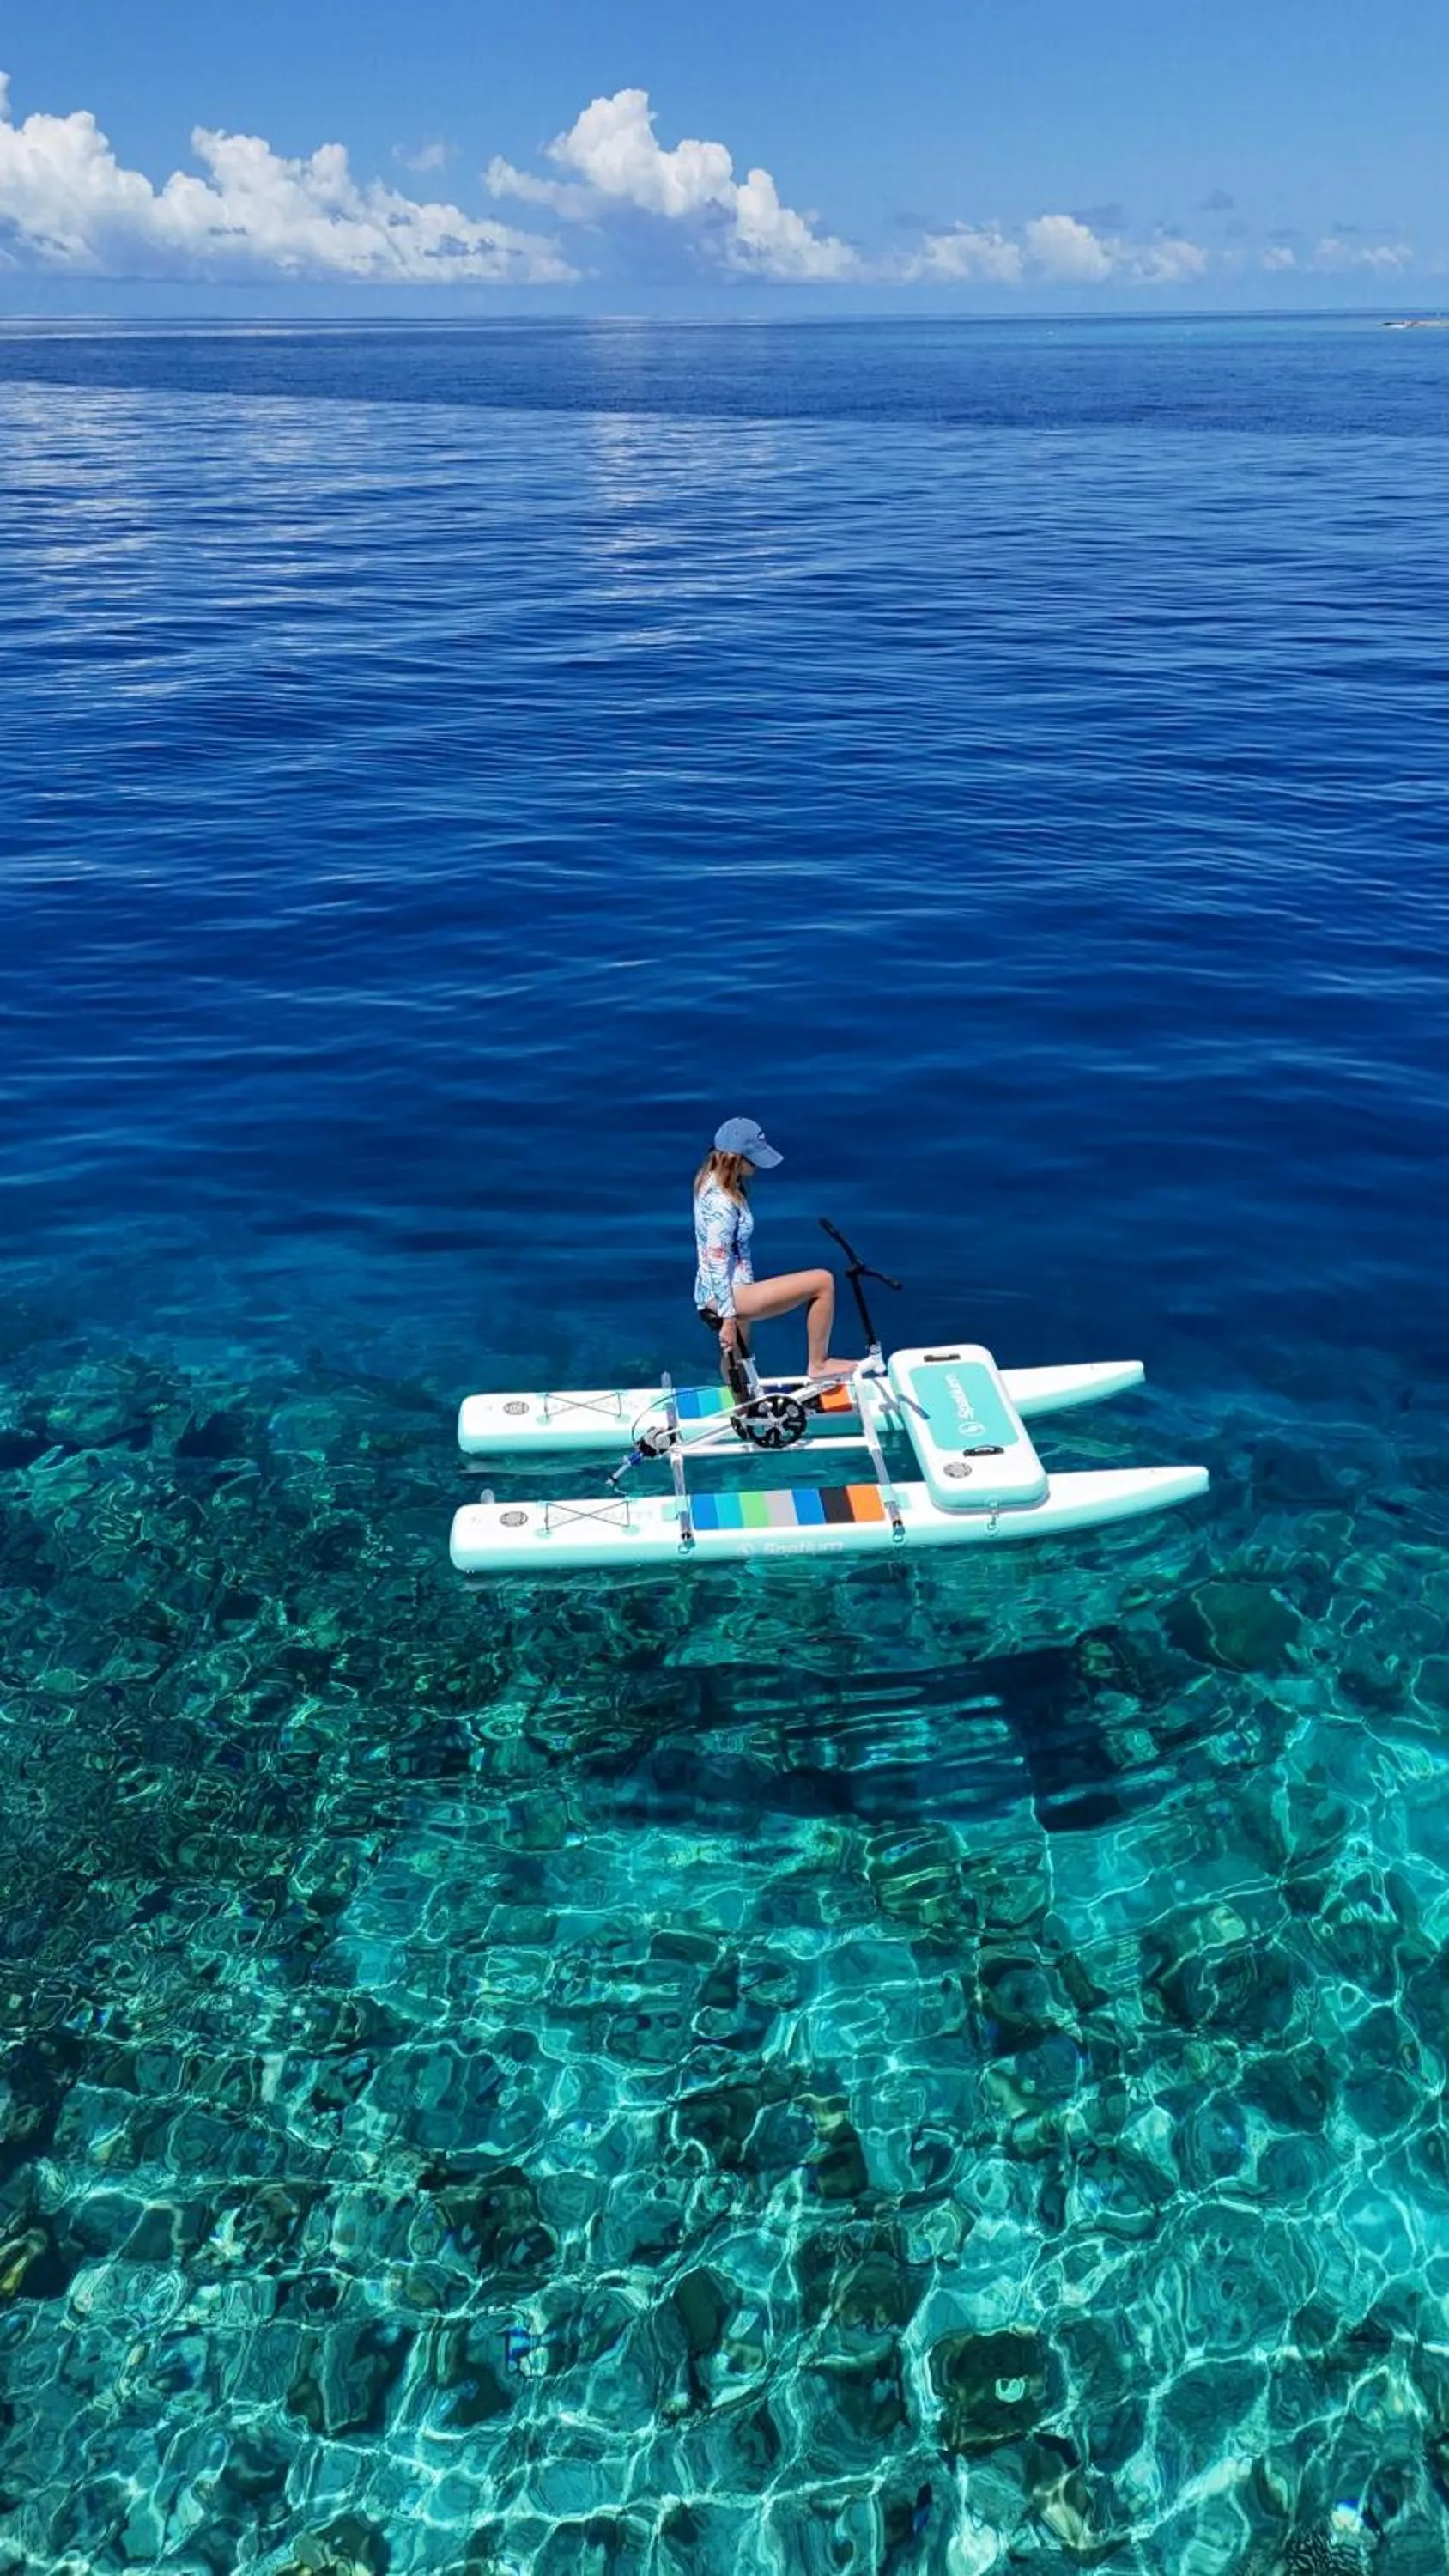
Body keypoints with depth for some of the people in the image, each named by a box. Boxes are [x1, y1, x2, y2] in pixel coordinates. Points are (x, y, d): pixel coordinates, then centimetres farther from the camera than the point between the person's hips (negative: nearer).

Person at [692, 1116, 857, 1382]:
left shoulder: (711, 1179, 6)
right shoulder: (722, 1203, -22)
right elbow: (717, 1263, -24)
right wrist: (728, 1318, -22)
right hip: (726, 1296, -10)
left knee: (737, 1371, 26)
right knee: (823, 1281, -11)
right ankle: (817, 1365, -1)